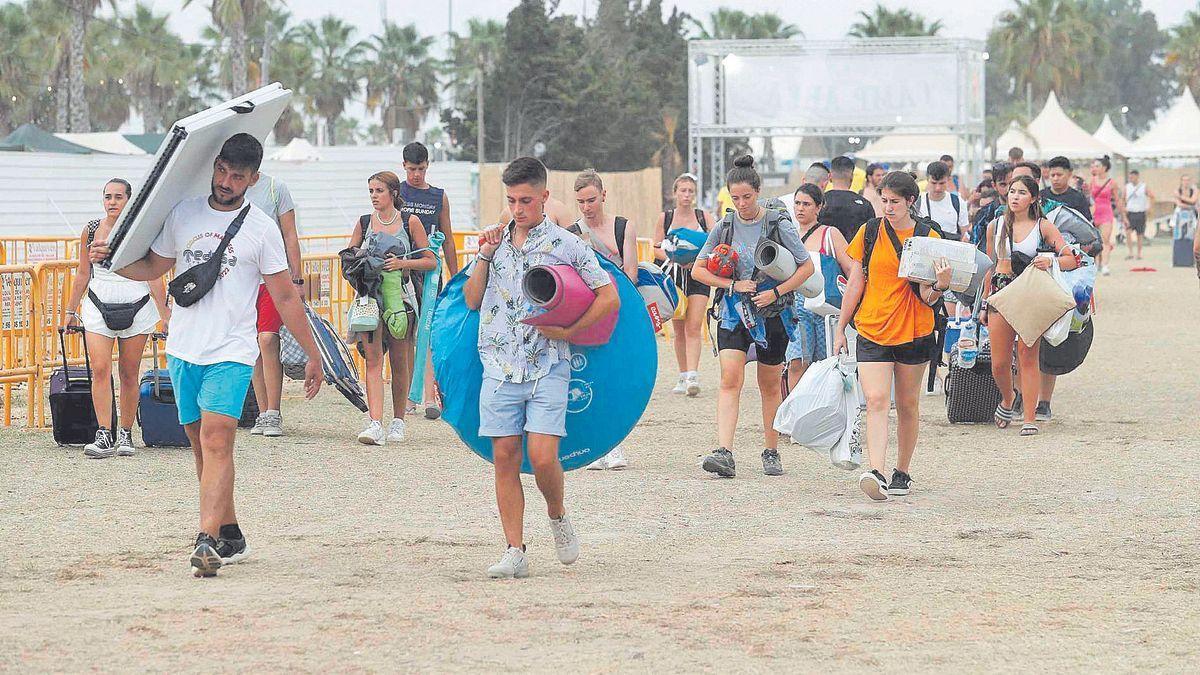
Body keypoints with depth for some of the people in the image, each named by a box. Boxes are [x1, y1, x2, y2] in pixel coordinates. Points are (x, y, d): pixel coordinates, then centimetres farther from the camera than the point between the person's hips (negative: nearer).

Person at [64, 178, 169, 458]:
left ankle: (125, 434, 15)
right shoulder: (91, 230, 3)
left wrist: (167, 316, -3)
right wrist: (71, 310, 16)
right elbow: (83, 274, 13)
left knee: (129, 374, 4)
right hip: (98, 307, 1)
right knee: (100, 370, -12)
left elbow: (154, 278, -1)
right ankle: (105, 435, -13)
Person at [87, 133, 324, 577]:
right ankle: (231, 536, 20)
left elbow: (285, 297, 3)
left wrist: (313, 355, 4)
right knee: (202, 446, 8)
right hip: (183, 351, 4)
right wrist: (109, 259, 2)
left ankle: (207, 541, -27)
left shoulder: (261, 228, -2)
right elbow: (154, 267, 20)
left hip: (231, 353, -4)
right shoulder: (183, 214, 8)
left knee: (216, 440, -19)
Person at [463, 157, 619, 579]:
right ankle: (515, 552, 3)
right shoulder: (494, 240, 12)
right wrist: (484, 257, -1)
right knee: (505, 457, -1)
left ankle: (558, 519, 17)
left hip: (547, 366, -3)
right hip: (500, 366, 3)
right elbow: (472, 300, 11)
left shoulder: (566, 245, 0)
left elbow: (609, 297, 0)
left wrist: (568, 331, -7)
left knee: (542, 457, -13)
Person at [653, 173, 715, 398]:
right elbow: (657, 249, 6)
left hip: (698, 277, -2)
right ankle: (683, 377, 17)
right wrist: (675, 259, -12)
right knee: (679, 330, 7)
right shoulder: (665, 218, 5)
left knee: (693, 328, -12)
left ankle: (693, 378, -19)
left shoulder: (704, 217, 4)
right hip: (674, 276, 2)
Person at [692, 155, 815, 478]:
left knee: (769, 386, 10)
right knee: (730, 380, -15)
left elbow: (807, 267, -2)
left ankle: (772, 452, 24)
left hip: (772, 315, -1)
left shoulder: (778, 225, -4)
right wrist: (733, 285, -8)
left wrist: (776, 292, -13)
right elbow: (698, 270, 7)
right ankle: (724, 453, -25)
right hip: (734, 313, 1)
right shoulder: (724, 227, 3)